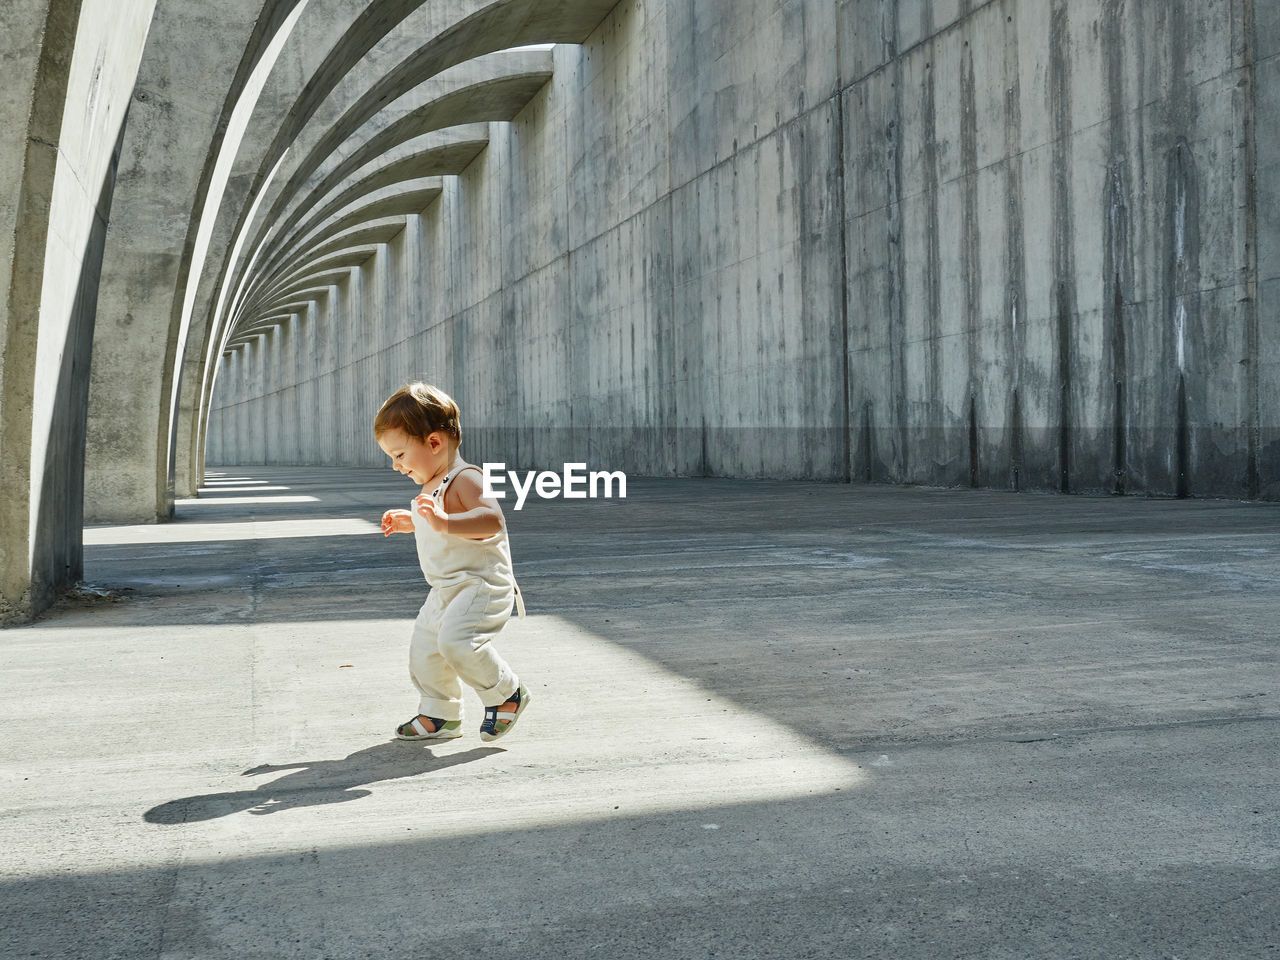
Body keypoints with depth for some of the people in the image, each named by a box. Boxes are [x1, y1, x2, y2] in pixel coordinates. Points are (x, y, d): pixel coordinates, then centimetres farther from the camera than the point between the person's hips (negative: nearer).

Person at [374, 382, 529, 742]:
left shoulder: (465, 479, -17)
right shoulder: (433, 485, 14)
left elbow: (492, 520, -35)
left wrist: (445, 522, -45)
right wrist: (410, 523, 27)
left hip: (482, 584, -10)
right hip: (446, 590, 10)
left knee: (456, 641, -28)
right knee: (424, 650, 14)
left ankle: (506, 693, -7)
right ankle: (439, 716, 31)